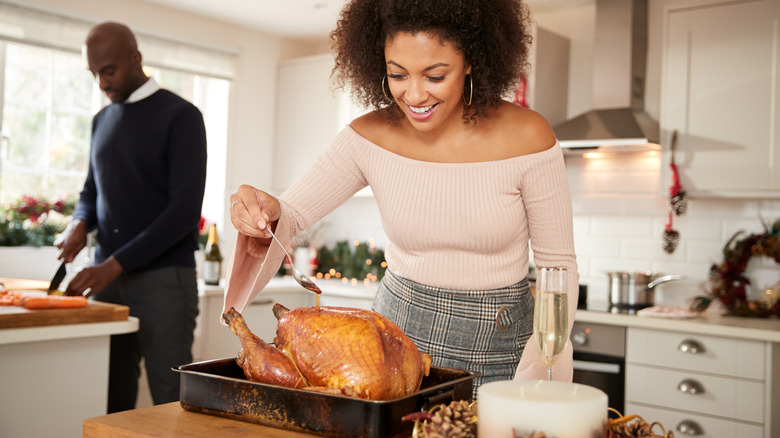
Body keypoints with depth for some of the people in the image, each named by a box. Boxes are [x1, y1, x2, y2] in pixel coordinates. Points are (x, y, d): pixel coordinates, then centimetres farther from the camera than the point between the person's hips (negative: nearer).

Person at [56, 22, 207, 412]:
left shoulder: (180, 116, -4)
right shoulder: (102, 120, 16)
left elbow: (186, 208, -12)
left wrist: (116, 264, -16)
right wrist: (79, 223, 3)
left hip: (162, 278, -6)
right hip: (107, 278, 6)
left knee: (170, 398, -5)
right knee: (111, 397, 6)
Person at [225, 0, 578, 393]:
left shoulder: (527, 137, -14)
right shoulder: (370, 137, -8)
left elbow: (558, 263, -7)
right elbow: (292, 214, -3)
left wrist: (536, 377, -16)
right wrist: (265, 212, -28)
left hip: (495, 351, -1)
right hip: (395, 333, 2)